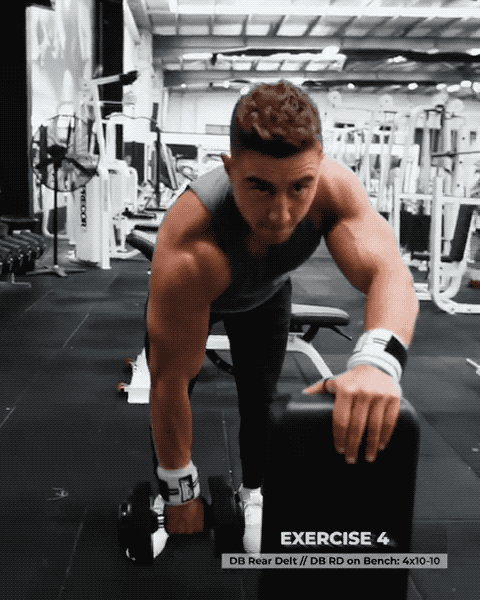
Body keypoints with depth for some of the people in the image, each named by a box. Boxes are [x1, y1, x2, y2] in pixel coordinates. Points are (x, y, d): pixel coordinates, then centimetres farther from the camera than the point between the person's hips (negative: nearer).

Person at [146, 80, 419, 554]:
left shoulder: (332, 187, -40)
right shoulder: (188, 250, -47)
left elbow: (389, 272, -49)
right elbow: (170, 381, -38)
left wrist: (378, 361, -72)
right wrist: (180, 494, -26)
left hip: (266, 293, 2)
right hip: (194, 291, -2)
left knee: (260, 396, 2)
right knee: (166, 383, -1)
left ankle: (254, 493, 26)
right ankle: (163, 486, 26)